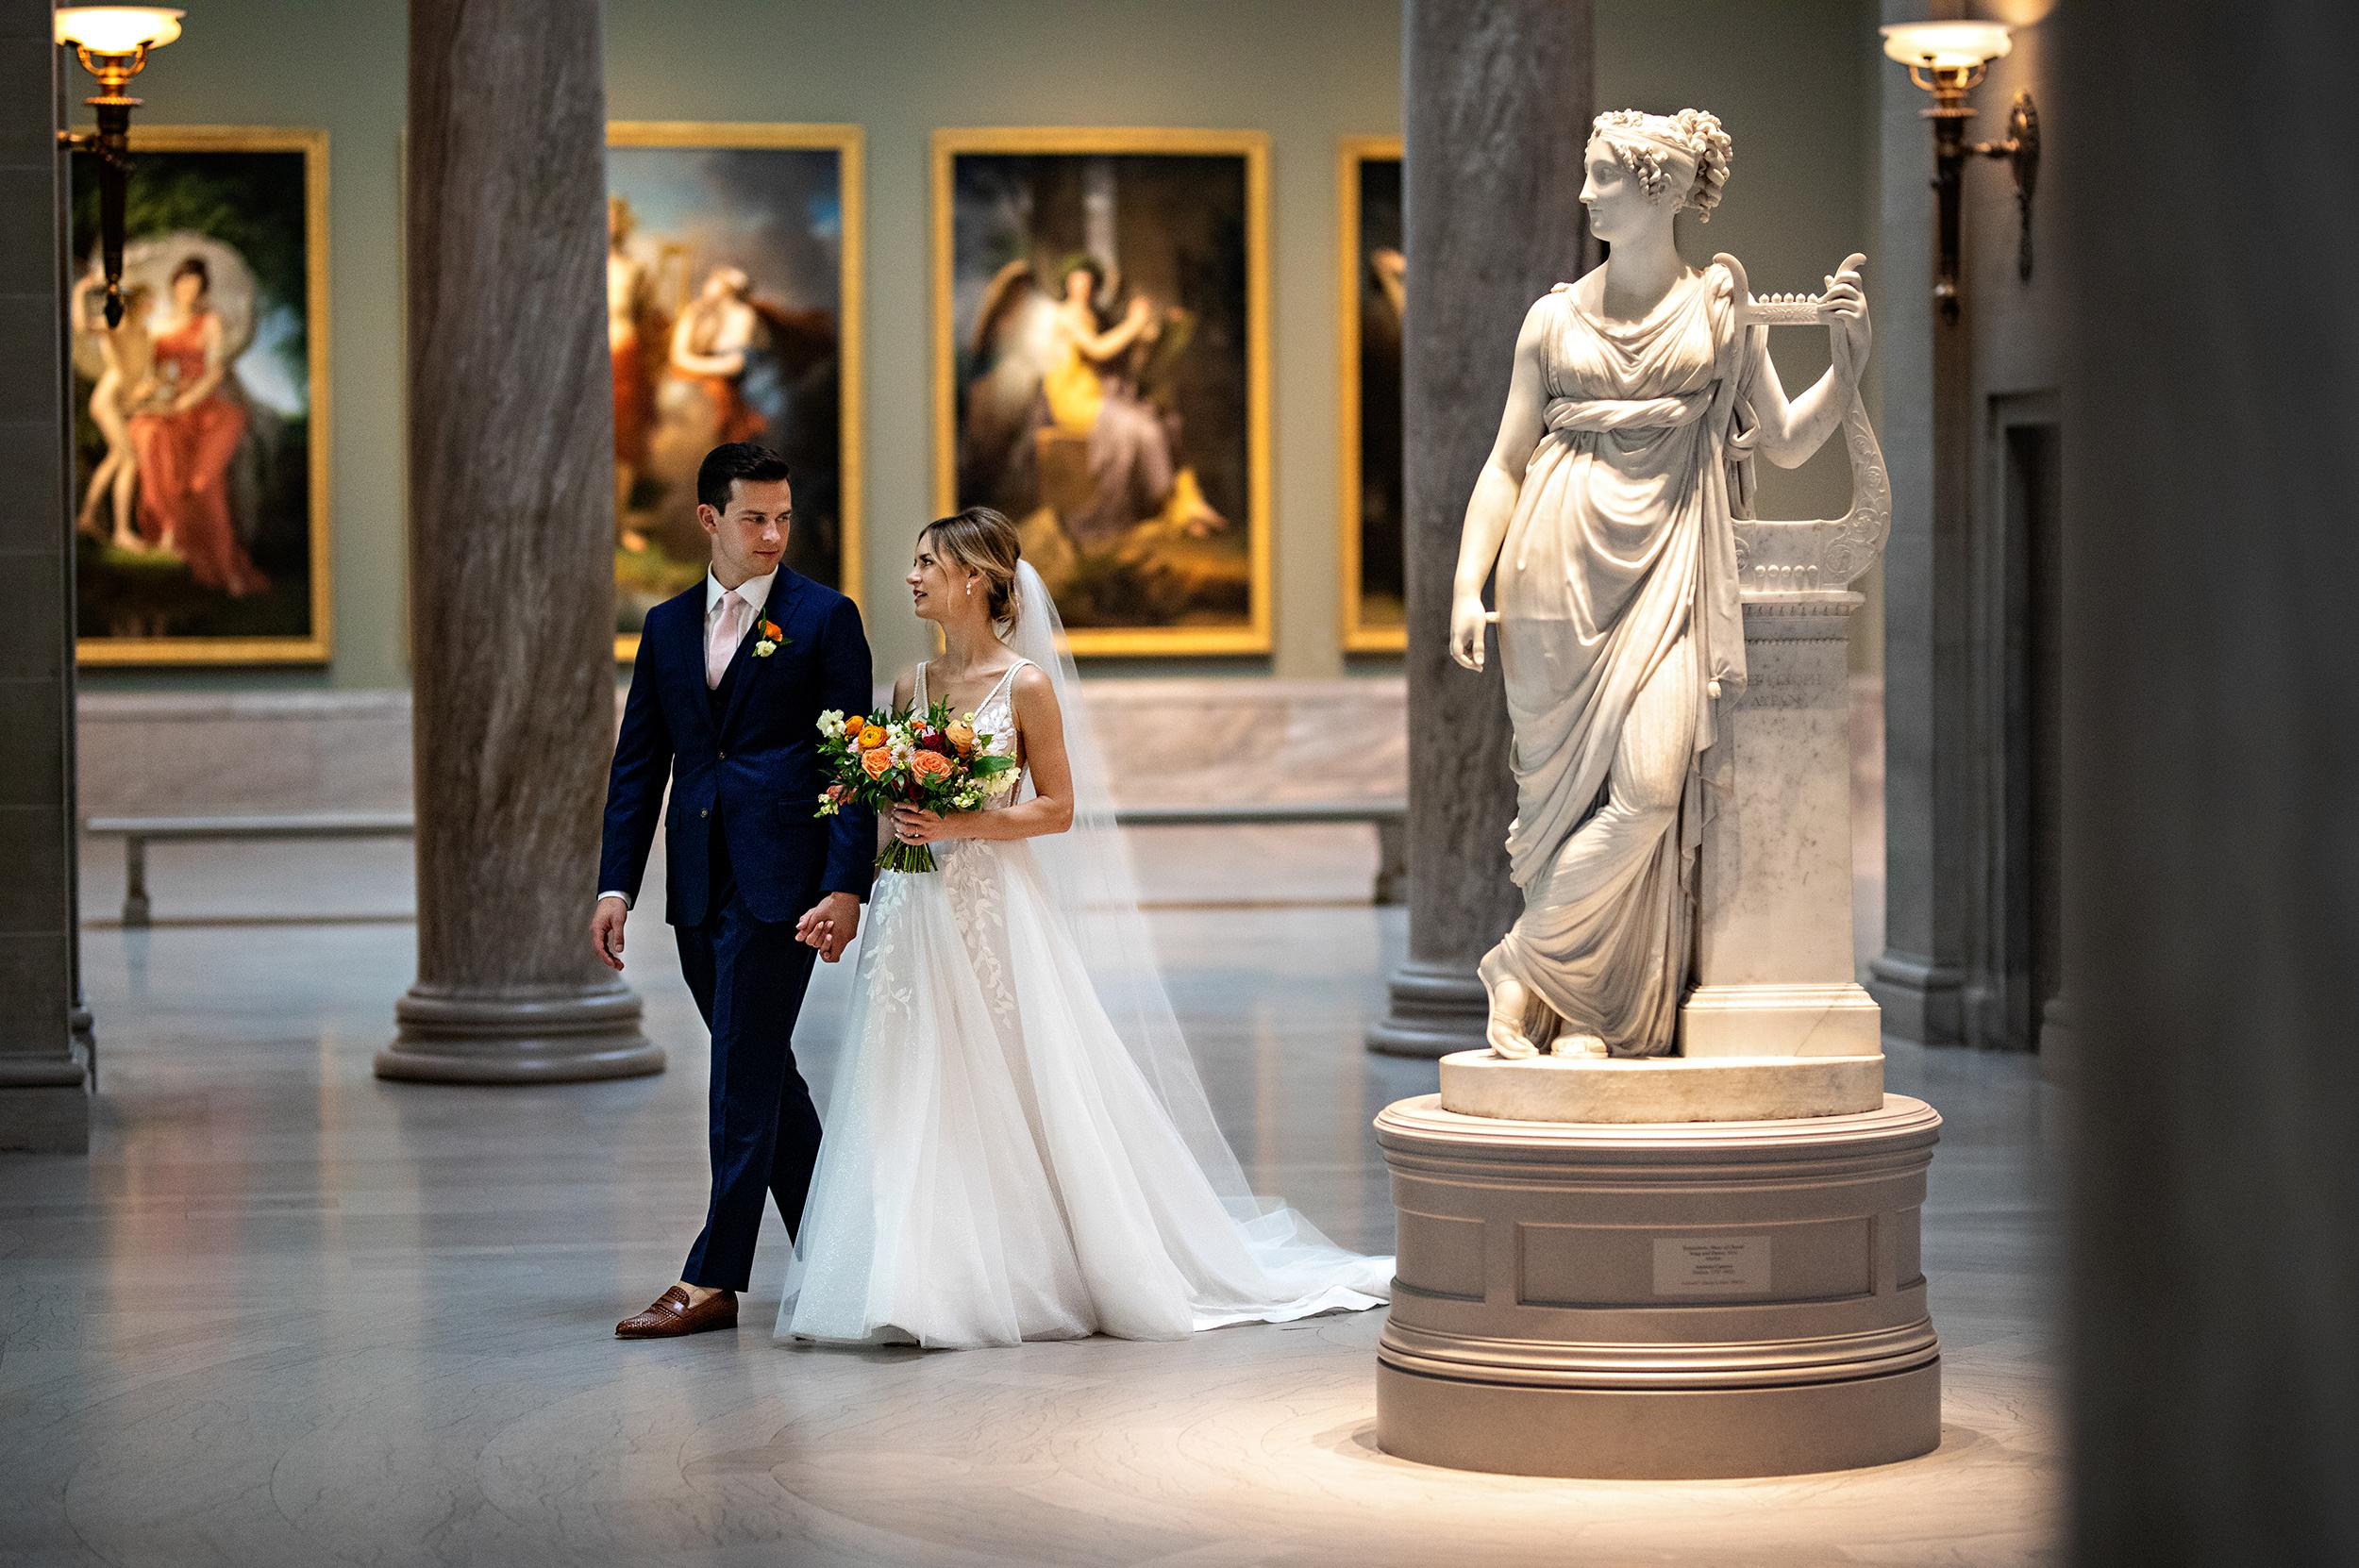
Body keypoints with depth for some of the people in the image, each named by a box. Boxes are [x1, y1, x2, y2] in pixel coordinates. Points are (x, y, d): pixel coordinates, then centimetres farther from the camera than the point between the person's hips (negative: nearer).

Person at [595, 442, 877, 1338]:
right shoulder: (667, 626, 13)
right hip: (699, 890, 6)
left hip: (778, 886, -6)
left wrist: (847, 887, -13)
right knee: (760, 1072, 12)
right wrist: (616, 885, 6)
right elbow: (638, 764, 14)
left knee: (746, 1075, -7)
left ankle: (713, 1280, -6)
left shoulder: (824, 618, -1)